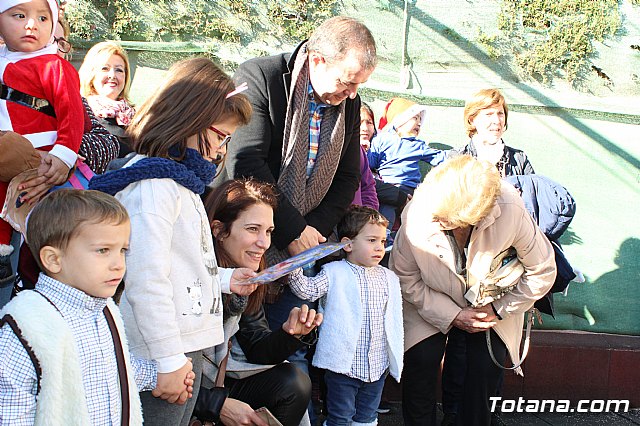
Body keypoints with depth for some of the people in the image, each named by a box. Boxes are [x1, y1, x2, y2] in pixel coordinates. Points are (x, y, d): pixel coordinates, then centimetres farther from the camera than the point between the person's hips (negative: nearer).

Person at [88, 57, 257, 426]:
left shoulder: (179, 181, 15)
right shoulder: (153, 184, -15)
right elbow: (146, 280, -22)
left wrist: (224, 279, 21)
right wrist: (170, 360, -20)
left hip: (187, 346, 10)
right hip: (162, 354, -10)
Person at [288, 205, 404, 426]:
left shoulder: (389, 278, 8)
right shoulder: (334, 273, -5)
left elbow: (394, 320, 13)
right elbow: (308, 289, -17)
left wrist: (396, 358, 14)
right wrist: (294, 270, -34)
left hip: (378, 366, 5)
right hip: (343, 365, -4)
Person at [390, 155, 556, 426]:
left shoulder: (511, 211, -32)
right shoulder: (416, 216, -30)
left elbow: (542, 271, -15)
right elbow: (404, 278, -13)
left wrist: (499, 309, -14)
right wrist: (452, 316, -16)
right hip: (431, 302, 0)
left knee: (486, 365, -15)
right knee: (421, 358, -17)